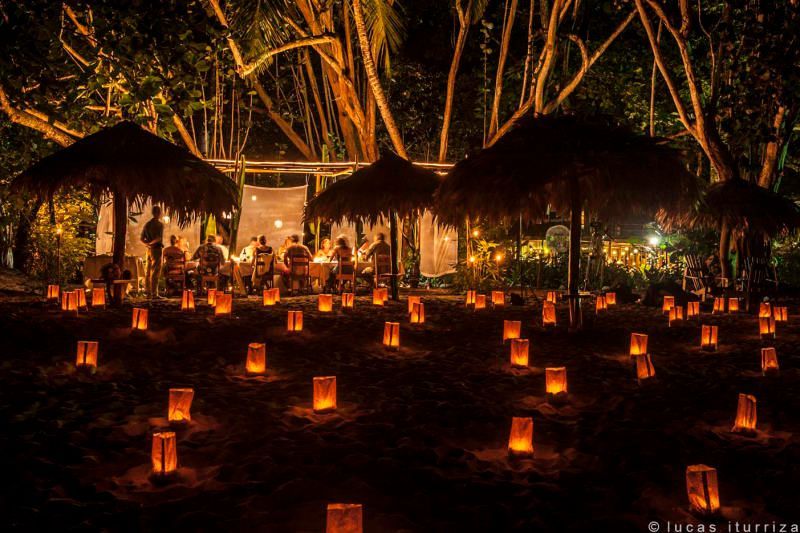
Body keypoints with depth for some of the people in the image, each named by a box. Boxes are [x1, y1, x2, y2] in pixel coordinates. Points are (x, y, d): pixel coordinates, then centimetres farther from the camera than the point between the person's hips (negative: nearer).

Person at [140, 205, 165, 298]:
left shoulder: (147, 224, 13)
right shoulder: (160, 224, -9)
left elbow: (141, 238, 13)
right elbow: (159, 238, -21)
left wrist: (147, 243, 0)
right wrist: (152, 243, -7)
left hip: (149, 249, 7)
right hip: (157, 249, -7)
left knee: (148, 272, 10)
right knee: (155, 272, -6)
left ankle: (148, 293, 15)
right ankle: (154, 293, -7)